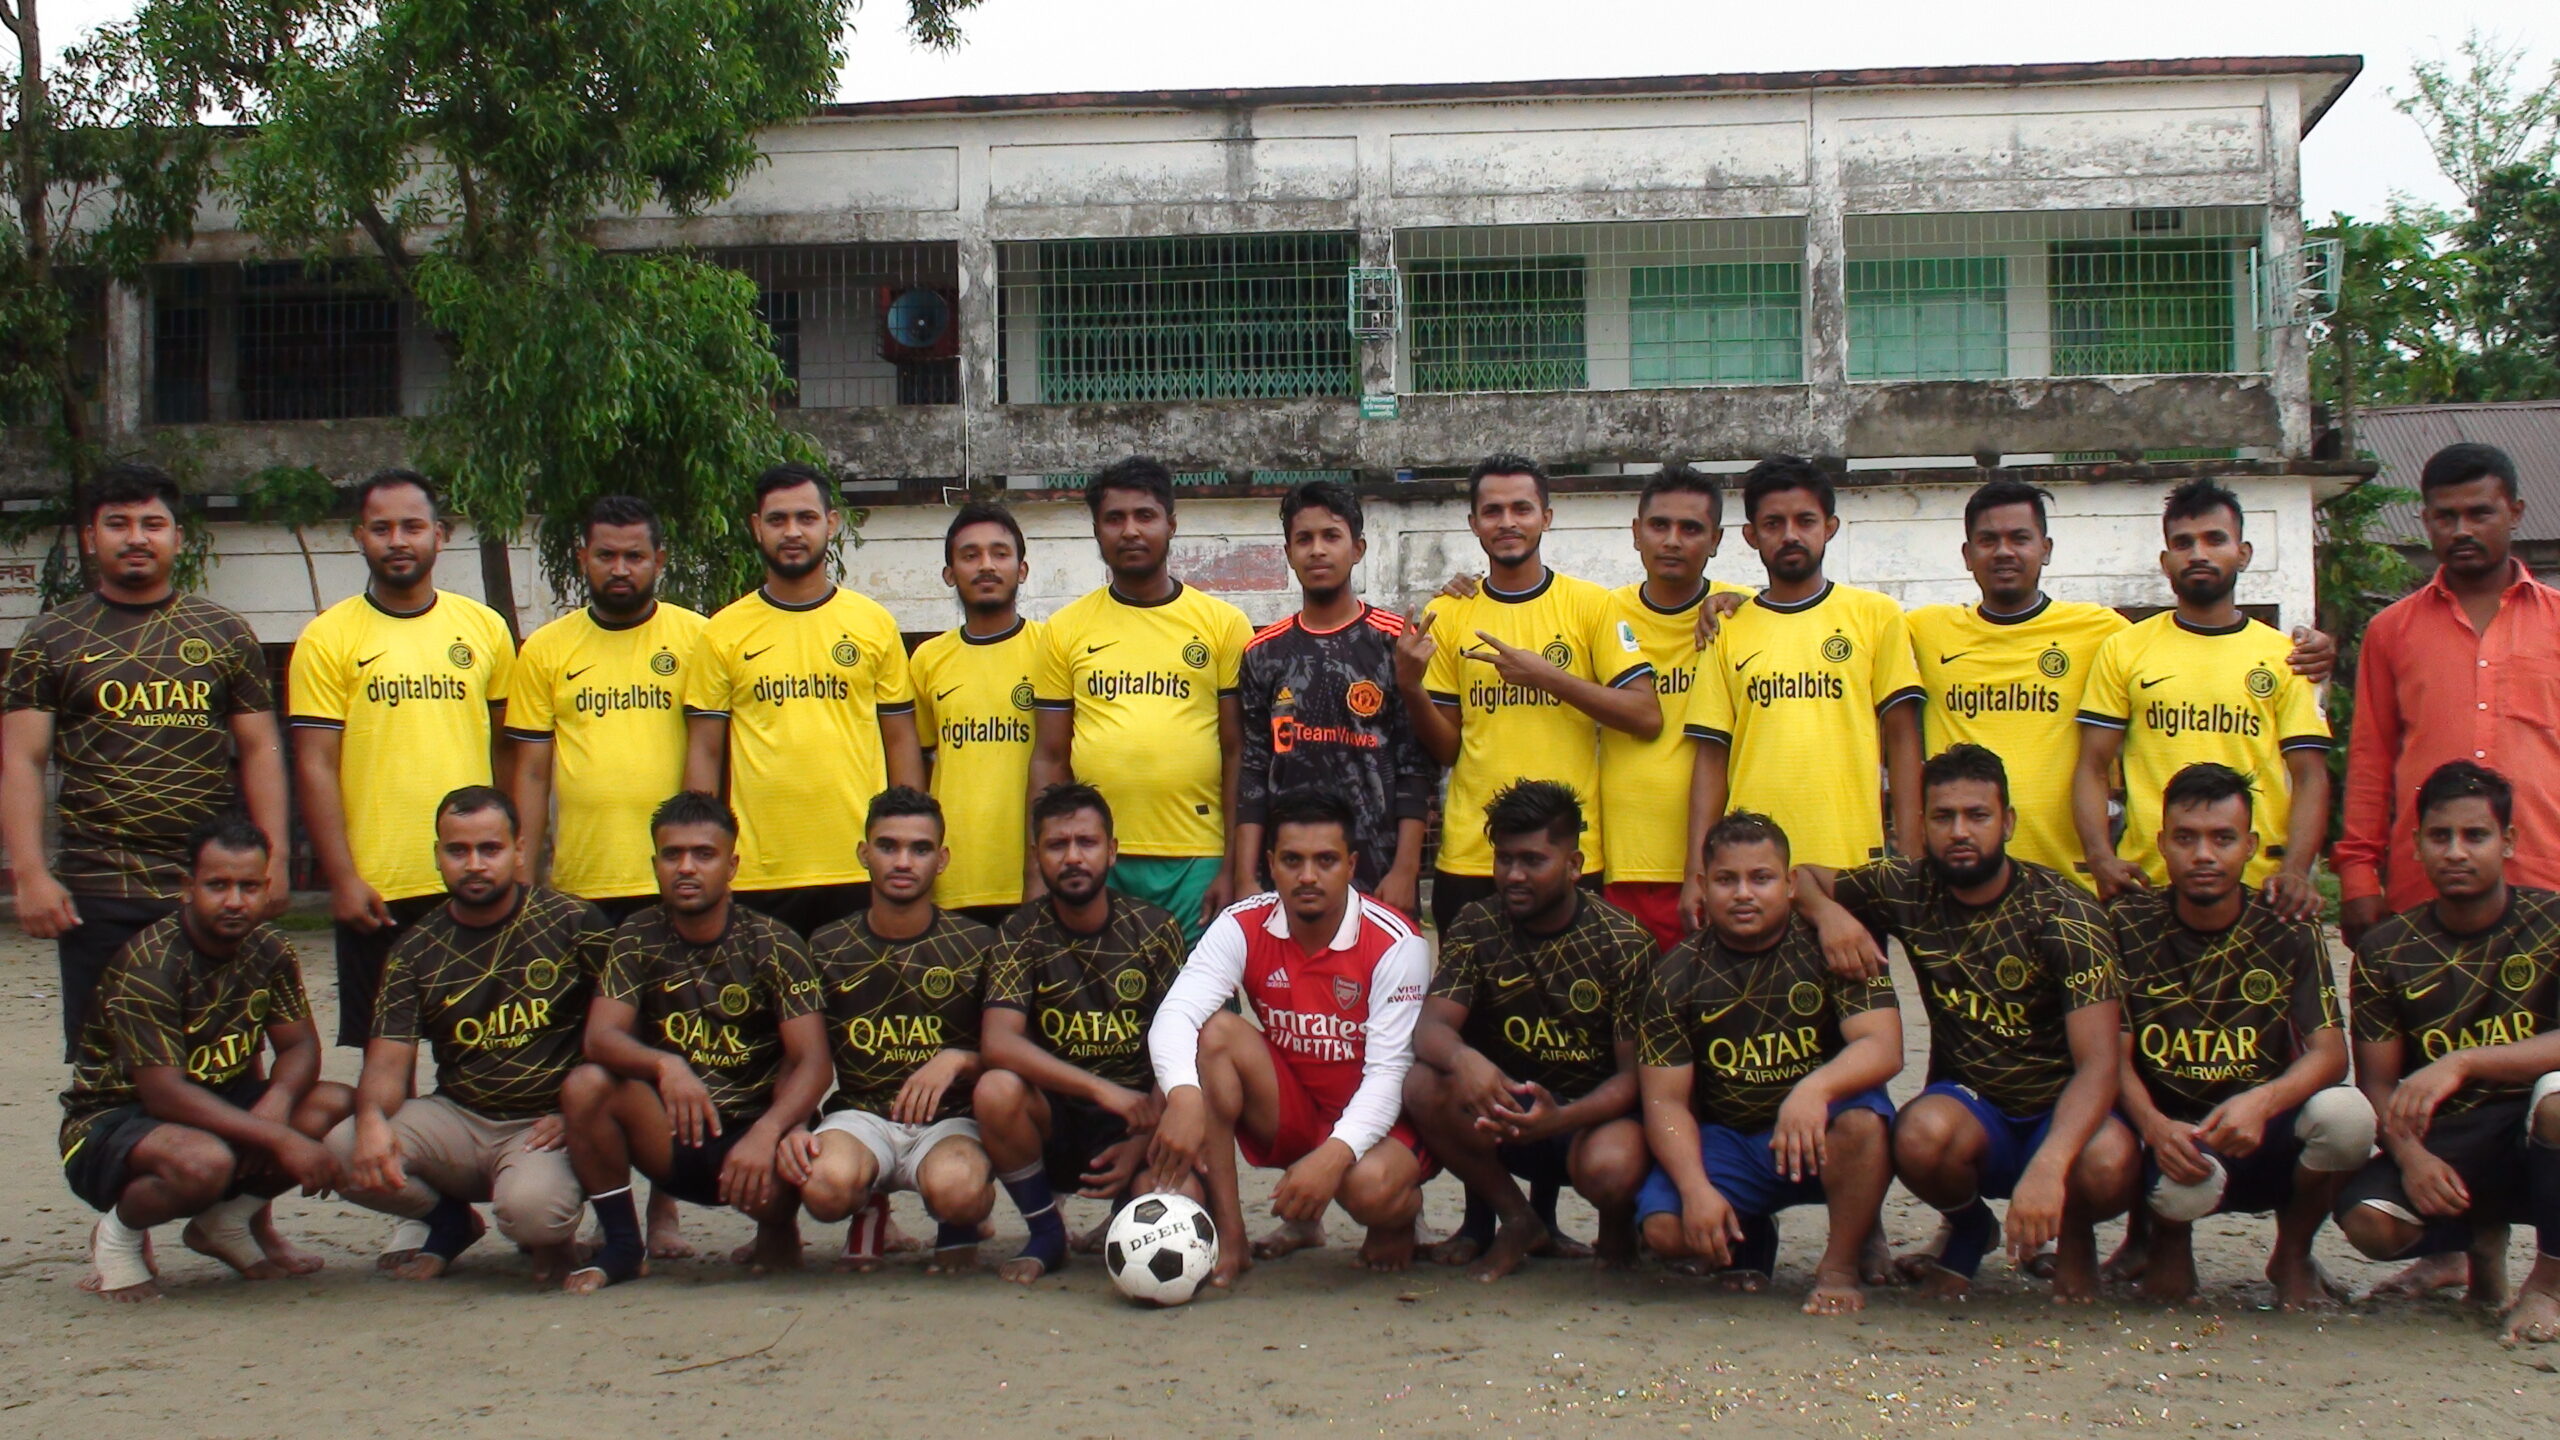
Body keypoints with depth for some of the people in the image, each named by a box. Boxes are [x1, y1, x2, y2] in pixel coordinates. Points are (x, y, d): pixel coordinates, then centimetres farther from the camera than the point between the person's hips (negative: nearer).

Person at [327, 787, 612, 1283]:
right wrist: (372, 1118, -25)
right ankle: (450, 1220, 9)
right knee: (345, 1150, -23)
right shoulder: (416, 951, 6)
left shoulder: (572, 922, -3)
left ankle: (550, 1239, 7)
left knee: (531, 1210, -36)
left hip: (543, 1124, -4)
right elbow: (387, 1063, -1)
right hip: (458, 1118, 4)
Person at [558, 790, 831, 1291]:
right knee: (585, 1085, -25)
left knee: (781, 1175, -35)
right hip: (672, 1134, 2)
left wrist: (767, 1132, -34)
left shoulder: (772, 945, -6)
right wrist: (663, 1065, -37)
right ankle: (622, 1246, -5)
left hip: (752, 1128, -2)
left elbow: (812, 1062, -14)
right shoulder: (637, 940, 0)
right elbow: (601, 1038, -14)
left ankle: (778, 1231, 6)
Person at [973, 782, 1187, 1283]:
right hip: (1057, 1120, 0)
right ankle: (1047, 1234, -6)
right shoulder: (1020, 936, -5)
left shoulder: (1154, 930, -1)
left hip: (1138, 1115, 0)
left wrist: (1144, 1140, -18)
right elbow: (997, 1044, -21)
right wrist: (1101, 1089, -32)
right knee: (996, 1091, -32)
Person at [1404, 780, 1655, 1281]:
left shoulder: (1624, 943, -11)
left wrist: (1561, 1118, -34)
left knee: (1611, 1168, -38)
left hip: (1593, 1113, -3)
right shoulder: (1476, 929, -3)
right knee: (1424, 1088, -27)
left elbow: (1635, 1072, -14)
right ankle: (1517, 1218, -4)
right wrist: (1463, 1059, -41)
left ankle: (1617, 1226, 3)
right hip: (1504, 1108, 3)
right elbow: (1431, 1027, -15)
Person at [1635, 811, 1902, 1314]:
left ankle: (1841, 1266, -11)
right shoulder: (1677, 976, -4)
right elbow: (1666, 1102, -8)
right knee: (1665, 1228, -24)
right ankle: (1750, 1236, 13)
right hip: (1726, 1142, 2)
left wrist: (1814, 1088, -43)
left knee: (1863, 1119, -35)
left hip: (1821, 1140, -2)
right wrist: (1696, 1189, -26)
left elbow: (1883, 1047, -22)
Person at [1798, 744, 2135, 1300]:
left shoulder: (2064, 914, -17)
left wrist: (2048, 1165, -44)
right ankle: (1968, 1229, 4)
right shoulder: (1907, 889, -6)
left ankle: (2075, 1240, 3)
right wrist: (1828, 912, -17)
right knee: (1922, 1133, -34)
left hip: (2061, 1112, -2)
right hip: (1970, 1108, 2)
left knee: (2108, 1163, -37)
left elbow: (2098, 1062, -26)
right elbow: (1801, 876, 9)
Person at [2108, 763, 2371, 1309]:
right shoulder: (2128, 927, -4)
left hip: (2265, 1141, 2)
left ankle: (2292, 1253, 2)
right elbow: (2114, 1056, -8)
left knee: (2346, 1113, -30)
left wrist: (2262, 1102, -34)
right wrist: (2156, 1127, -30)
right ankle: (2170, 1239, 5)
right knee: (2184, 1189, -38)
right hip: (2171, 1134, -2)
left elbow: (2329, 1053, -12)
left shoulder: (2289, 932, -2)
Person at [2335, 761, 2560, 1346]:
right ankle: (2479, 1237, 11)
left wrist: (2462, 1063, -34)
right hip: (2441, 1143, 2)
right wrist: (2410, 1156, -22)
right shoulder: (2385, 951, 1)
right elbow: (2378, 1083, -2)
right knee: (2369, 1221, -29)